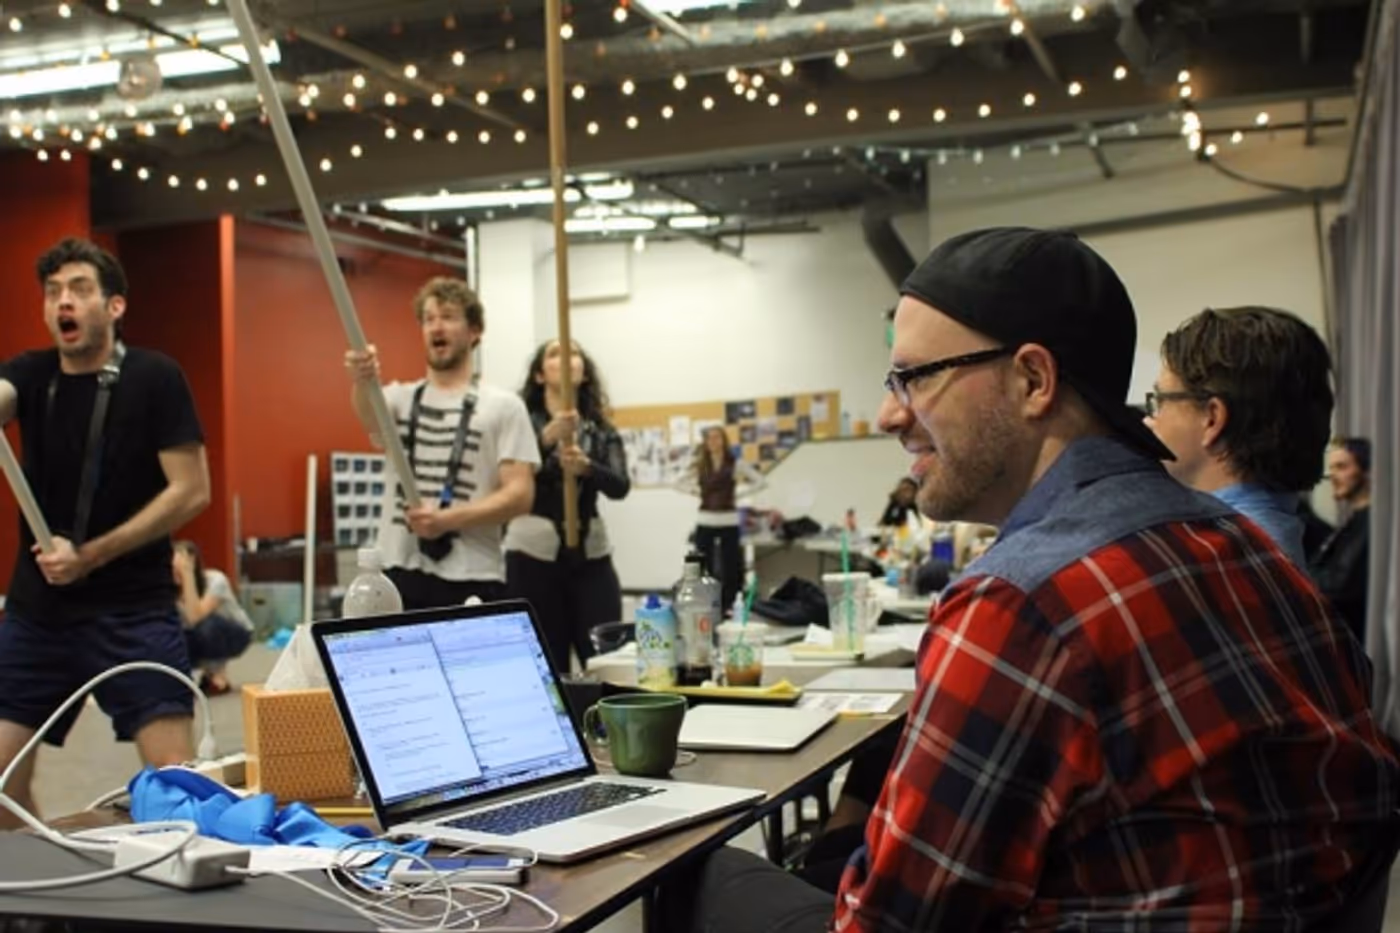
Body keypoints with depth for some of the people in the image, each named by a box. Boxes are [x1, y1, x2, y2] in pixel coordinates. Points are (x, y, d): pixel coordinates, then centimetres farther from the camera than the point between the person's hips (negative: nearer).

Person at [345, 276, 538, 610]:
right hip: (398, 574, 3)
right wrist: (364, 382, -37)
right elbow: (371, 419, -13)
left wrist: (448, 519, -19)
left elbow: (520, 494, -5)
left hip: (471, 580, -3)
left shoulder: (503, 406, 3)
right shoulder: (401, 397, 13)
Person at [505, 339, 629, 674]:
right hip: (533, 553, -3)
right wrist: (548, 437, -31)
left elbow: (620, 486, -6)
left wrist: (586, 467, -26)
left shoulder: (602, 430, 10)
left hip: (590, 555, 3)